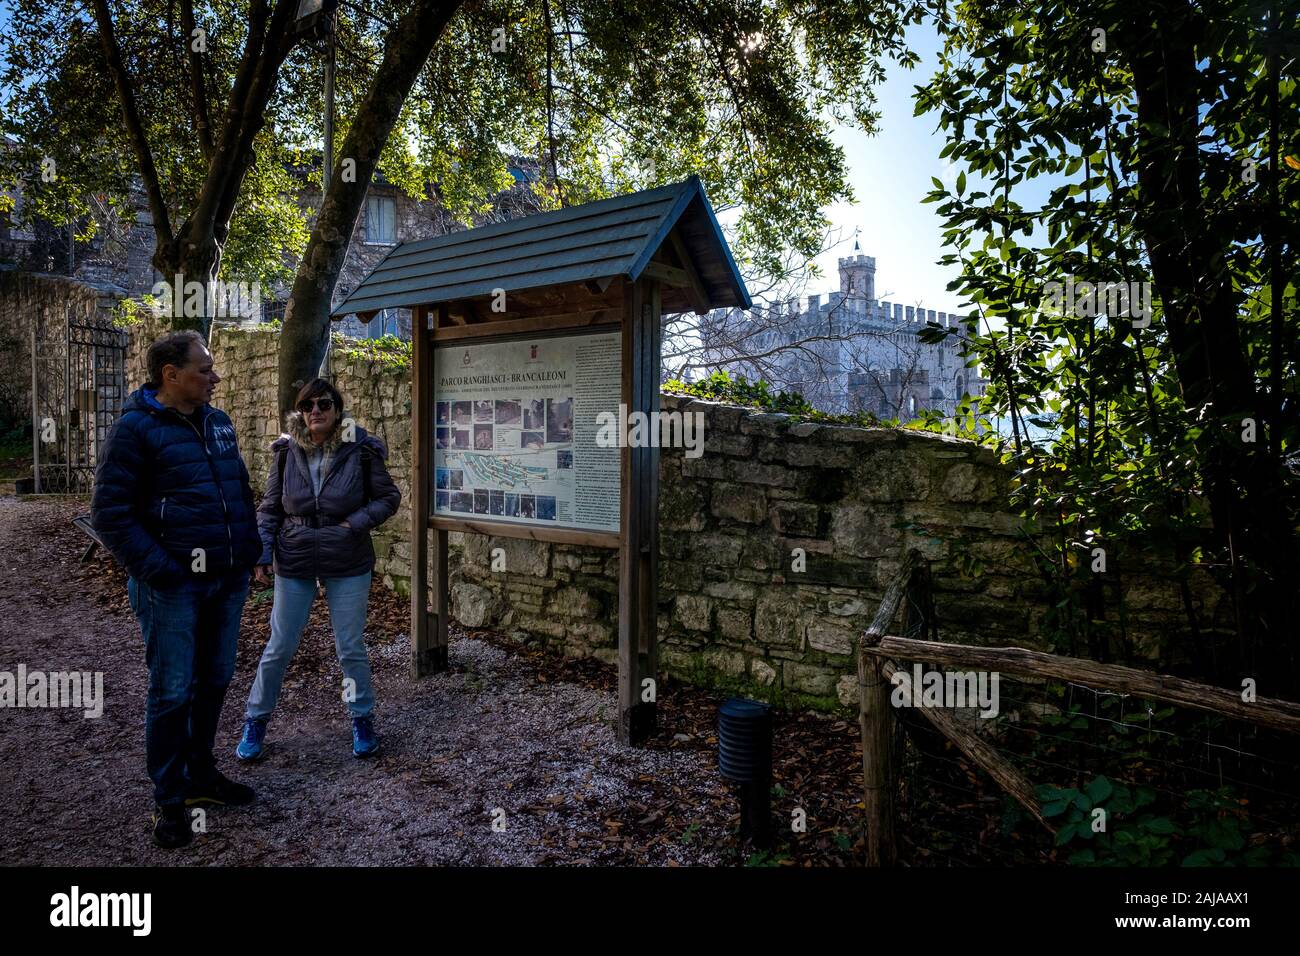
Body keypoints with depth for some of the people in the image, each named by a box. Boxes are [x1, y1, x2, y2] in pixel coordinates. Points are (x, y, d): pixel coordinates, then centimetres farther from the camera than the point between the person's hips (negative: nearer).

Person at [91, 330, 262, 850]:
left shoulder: (218, 422, 10)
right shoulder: (136, 428, -9)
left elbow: (241, 490, 20)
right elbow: (110, 512, -12)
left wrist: (249, 549, 12)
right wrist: (156, 569, -17)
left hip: (228, 580, 6)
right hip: (172, 586, -6)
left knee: (215, 680, 16)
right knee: (172, 692, 2)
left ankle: (200, 774, 34)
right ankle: (170, 800, 18)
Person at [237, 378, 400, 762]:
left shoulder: (360, 451, -9)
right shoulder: (287, 452, -2)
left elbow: (388, 497, 0)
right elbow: (270, 508, 5)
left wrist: (356, 523, -14)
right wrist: (262, 554, -3)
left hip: (348, 565, -1)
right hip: (294, 563, 2)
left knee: (351, 648, 8)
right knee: (280, 647, 10)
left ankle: (363, 719, 28)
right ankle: (255, 721, 30)